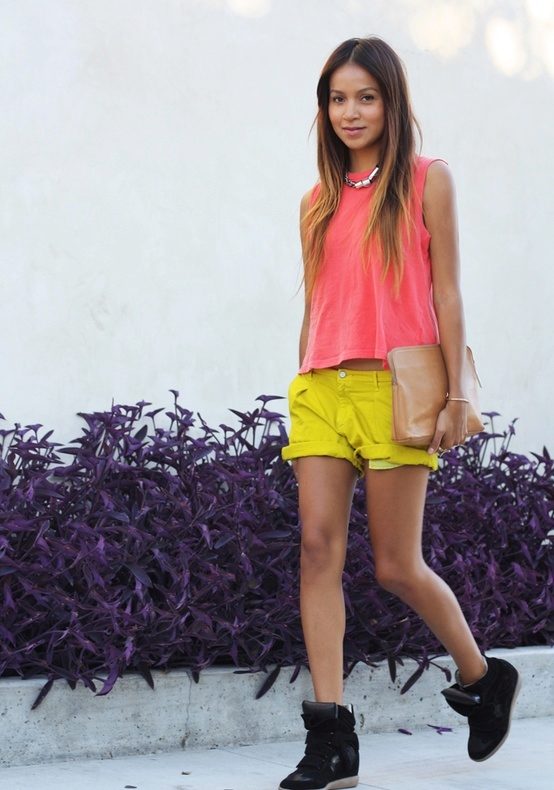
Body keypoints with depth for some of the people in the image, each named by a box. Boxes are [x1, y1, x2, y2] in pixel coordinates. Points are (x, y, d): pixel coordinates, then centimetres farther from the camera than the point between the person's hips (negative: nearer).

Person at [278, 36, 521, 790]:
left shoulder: (427, 181, 4)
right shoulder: (318, 203, 15)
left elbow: (446, 293, 0)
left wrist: (456, 394, -6)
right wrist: (304, 392, 14)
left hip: (392, 389, -4)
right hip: (322, 388, 4)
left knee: (397, 564, -1)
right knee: (318, 547, -8)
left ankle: (483, 677, 25)